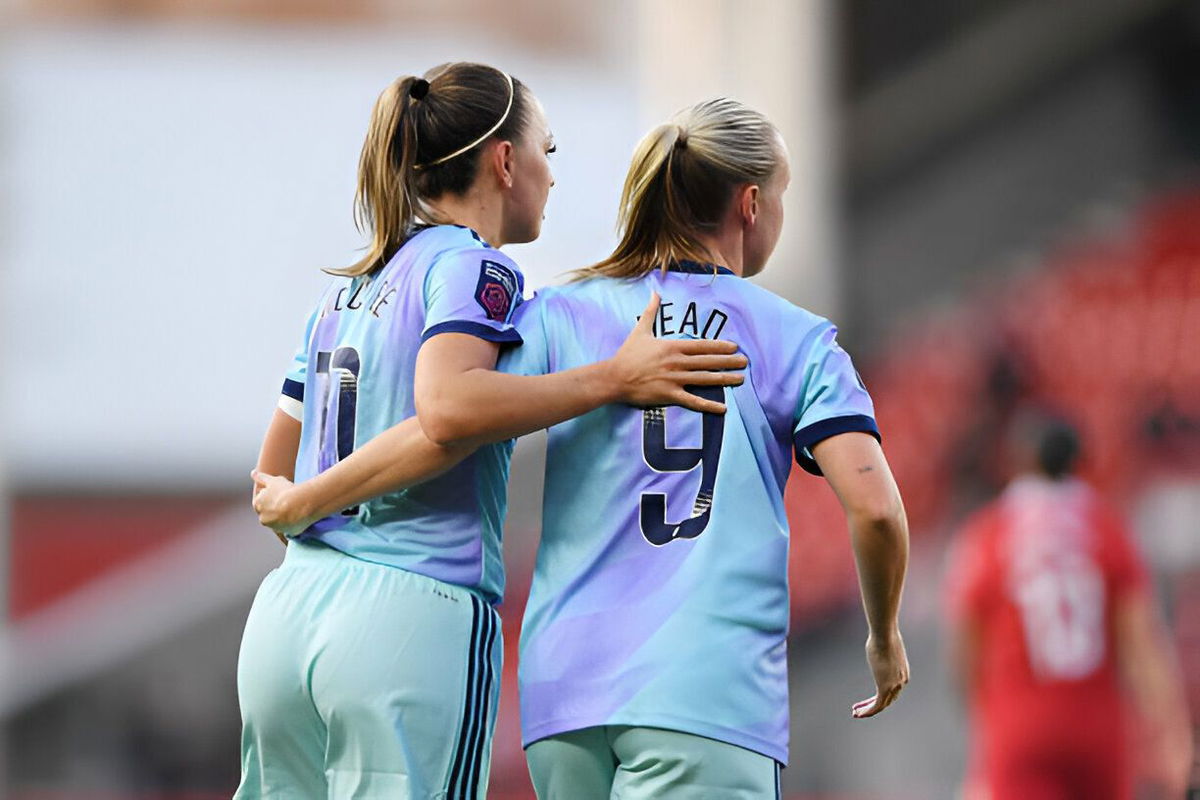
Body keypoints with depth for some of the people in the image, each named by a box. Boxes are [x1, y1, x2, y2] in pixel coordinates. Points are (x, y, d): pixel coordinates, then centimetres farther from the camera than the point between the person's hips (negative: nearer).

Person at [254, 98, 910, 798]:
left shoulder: (564, 316, 9)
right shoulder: (800, 342, 6)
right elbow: (874, 507, -4)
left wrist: (306, 500, 8)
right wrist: (885, 635, 14)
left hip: (565, 684, 3)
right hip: (707, 692, -3)